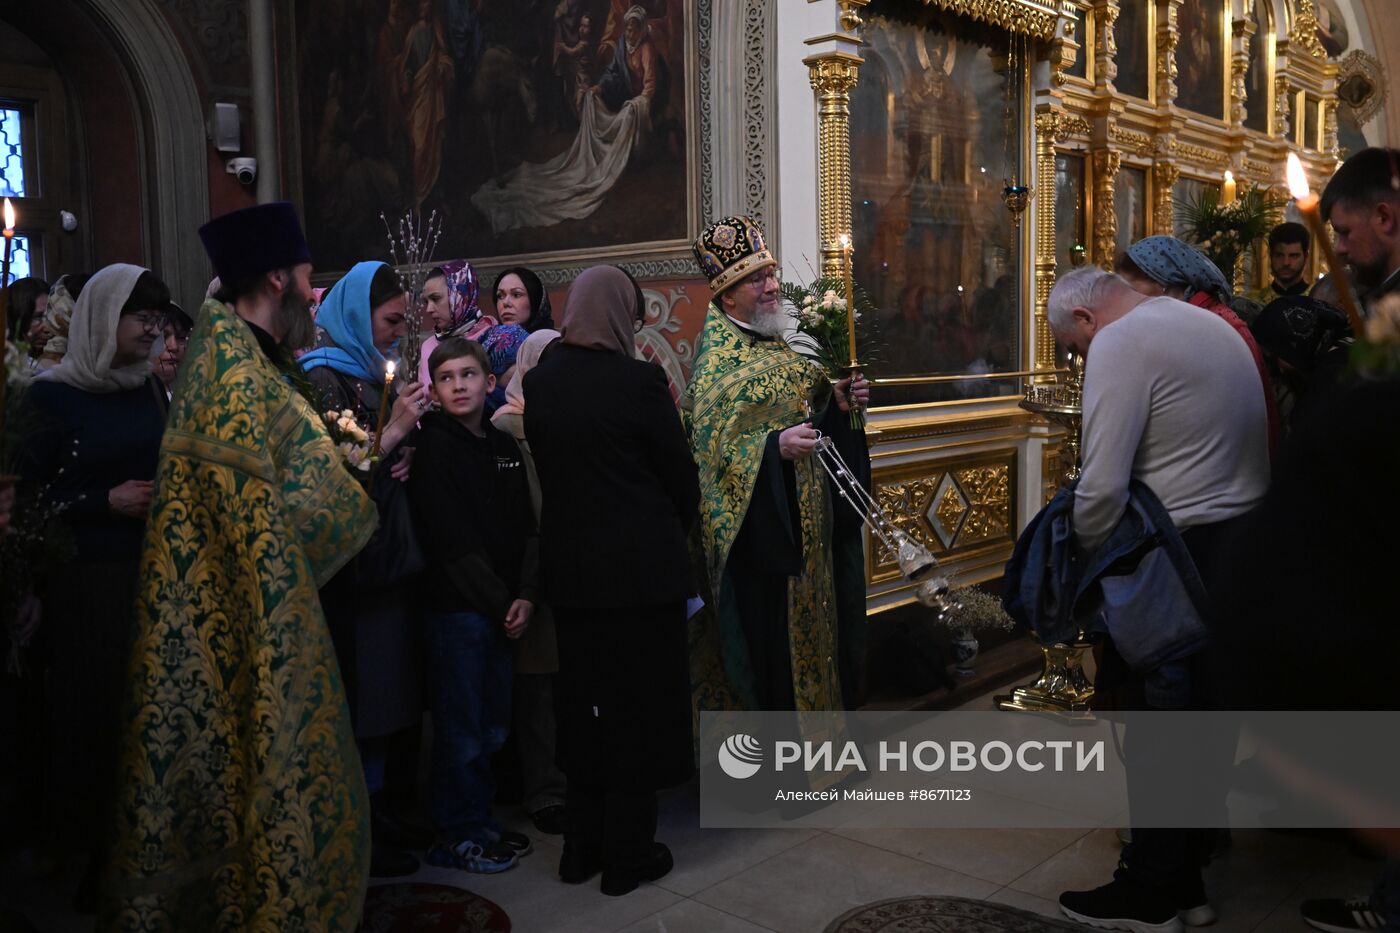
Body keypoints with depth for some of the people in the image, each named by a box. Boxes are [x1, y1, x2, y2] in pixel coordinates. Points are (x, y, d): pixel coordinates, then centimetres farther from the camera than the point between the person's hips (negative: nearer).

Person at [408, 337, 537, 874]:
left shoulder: (504, 447, 11)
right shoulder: (433, 448, -7)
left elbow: (525, 527, 8)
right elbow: (452, 542, -13)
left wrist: (525, 596, -6)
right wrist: (500, 603, -12)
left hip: (504, 609, 6)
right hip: (455, 607, -6)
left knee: (493, 724, 13)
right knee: (460, 724, 2)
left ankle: (480, 821, 27)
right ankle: (456, 835, 15)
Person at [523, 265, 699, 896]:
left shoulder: (538, 382, -1)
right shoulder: (639, 382, -15)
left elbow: (545, 468, 5)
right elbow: (680, 474, -8)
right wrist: (676, 531, 11)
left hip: (569, 566, 5)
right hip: (643, 568, -5)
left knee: (584, 703, 17)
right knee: (639, 706, 8)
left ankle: (582, 847, 28)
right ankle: (628, 855, 17)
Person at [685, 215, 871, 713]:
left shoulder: (775, 344, 11)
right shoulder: (715, 359, -12)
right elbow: (713, 447, -19)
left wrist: (837, 403, 0)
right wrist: (774, 447, -32)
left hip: (805, 520, 8)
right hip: (759, 523, -8)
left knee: (810, 624, 14)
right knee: (769, 630, -2)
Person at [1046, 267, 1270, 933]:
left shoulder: (1119, 342, -12)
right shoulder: (1211, 324, 16)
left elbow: (1102, 487, -20)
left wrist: (1086, 555, -3)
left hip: (1182, 554, -9)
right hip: (1248, 544, 9)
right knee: (1206, 722, 15)